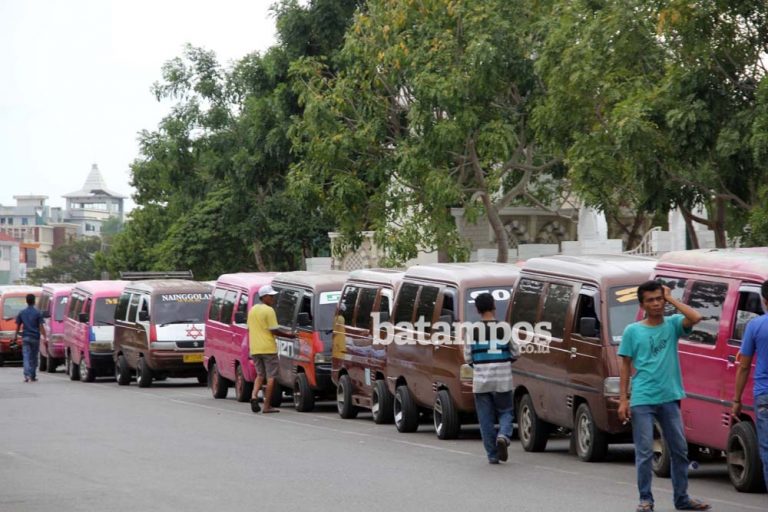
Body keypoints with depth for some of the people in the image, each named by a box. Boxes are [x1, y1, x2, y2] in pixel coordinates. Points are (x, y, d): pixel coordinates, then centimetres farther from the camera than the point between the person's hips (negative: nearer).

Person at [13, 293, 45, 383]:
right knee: (34, 358, 11)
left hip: (25, 337, 1)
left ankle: (27, 375, -21)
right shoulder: (38, 313, -6)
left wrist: (16, 335, 22)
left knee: (26, 356, -4)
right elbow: (41, 326, -10)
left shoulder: (21, 313, 3)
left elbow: (18, 325, 9)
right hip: (35, 338, -1)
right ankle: (33, 376, 17)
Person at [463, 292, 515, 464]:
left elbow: (467, 358, 2)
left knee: (486, 419, 8)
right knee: (506, 412, 14)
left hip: (480, 381, 1)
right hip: (502, 380, -1)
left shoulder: (472, 331, -4)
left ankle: (492, 455, 6)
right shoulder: (505, 329, -6)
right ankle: (503, 436, -15)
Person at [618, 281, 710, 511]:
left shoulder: (672, 324, 6)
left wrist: (672, 299, -5)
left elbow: (695, 318, -13)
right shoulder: (633, 331, 2)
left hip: (670, 398, 3)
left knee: (680, 449, 9)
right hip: (642, 400, -3)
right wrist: (622, 400, -4)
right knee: (644, 452, -3)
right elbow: (625, 366, 3)